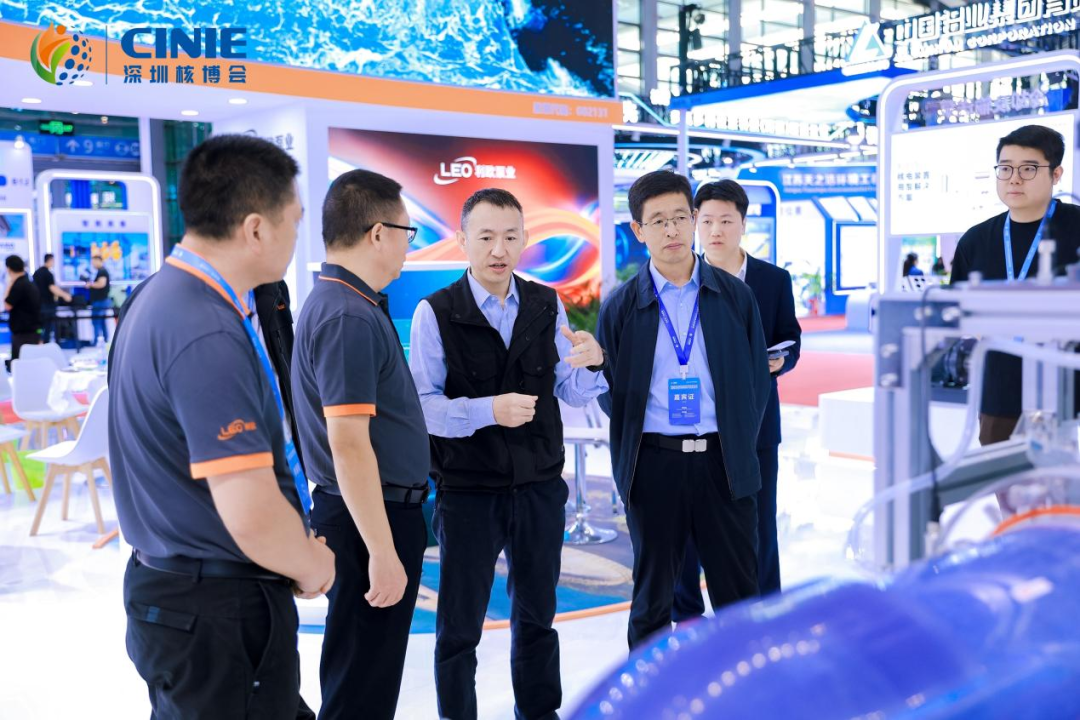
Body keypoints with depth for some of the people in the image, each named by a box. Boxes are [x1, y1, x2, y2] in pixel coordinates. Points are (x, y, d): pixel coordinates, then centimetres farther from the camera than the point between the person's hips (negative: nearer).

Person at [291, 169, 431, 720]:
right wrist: (383, 551, -23)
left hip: (377, 513, 10)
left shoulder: (340, 303, 12)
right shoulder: (349, 317, -20)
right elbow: (349, 445, -25)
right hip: (372, 518, -10)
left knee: (370, 674, 21)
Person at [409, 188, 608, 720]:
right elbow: (422, 405, -16)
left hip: (541, 486, 4)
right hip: (467, 490, -4)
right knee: (459, 626, 10)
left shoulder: (547, 306, 2)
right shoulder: (436, 313, -11)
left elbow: (571, 392, 3)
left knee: (536, 615, 20)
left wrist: (590, 362, -18)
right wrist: (489, 410, -30)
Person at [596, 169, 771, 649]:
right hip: (653, 463, 0)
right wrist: (632, 452, 1)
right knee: (652, 596, 12)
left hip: (723, 461, 1)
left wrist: (738, 445, 2)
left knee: (738, 593, 9)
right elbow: (609, 390, 5)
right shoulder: (622, 306, 0)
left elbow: (756, 377, 7)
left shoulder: (734, 295, 3)